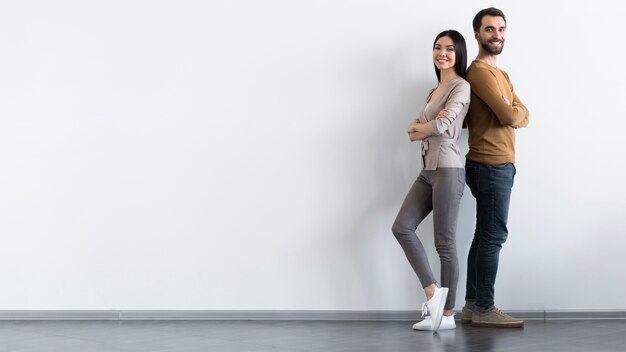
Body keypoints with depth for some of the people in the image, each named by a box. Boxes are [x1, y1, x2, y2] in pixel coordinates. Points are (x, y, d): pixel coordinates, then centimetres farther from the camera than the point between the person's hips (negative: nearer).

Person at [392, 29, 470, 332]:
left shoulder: (461, 86, -6)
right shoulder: (434, 91, 20)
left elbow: (442, 126, -18)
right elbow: (413, 132, 12)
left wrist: (418, 127, 1)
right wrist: (431, 125, -10)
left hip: (447, 170, -8)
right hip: (427, 170, 8)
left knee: (445, 243, -3)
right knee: (401, 228, -1)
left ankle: (447, 314, 5)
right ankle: (432, 291, 3)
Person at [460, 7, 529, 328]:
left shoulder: (501, 75, 20)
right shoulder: (479, 72, -13)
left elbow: (523, 116, 11)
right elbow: (510, 117, -19)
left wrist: (512, 113, -9)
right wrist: (515, 112, 2)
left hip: (498, 166, 10)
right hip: (491, 166, -10)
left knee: (485, 236, 10)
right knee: (493, 236, -7)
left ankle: (472, 306, 15)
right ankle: (484, 309, -1)